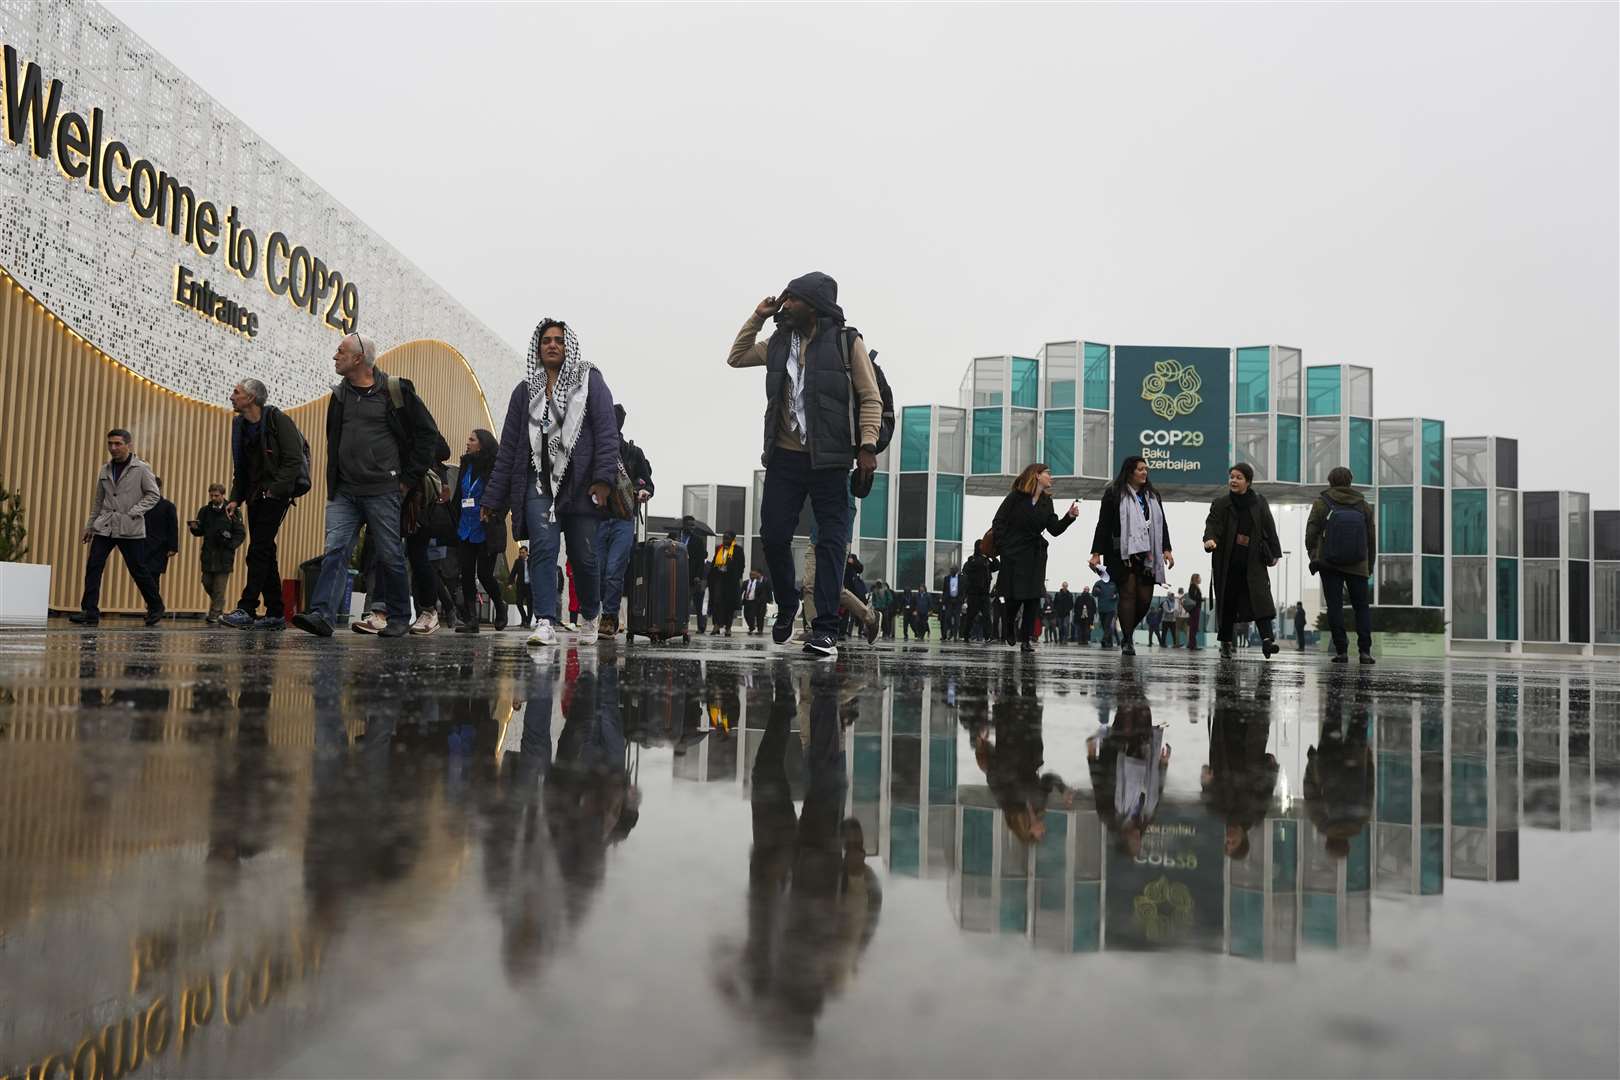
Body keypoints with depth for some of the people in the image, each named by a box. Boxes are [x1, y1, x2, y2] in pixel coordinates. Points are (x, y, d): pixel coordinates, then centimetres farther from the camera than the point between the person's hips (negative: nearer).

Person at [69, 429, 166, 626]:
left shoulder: (142, 469, -3)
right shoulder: (105, 470, 12)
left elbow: (153, 495, -3)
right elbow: (98, 501, 19)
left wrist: (134, 512, -14)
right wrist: (89, 526, 18)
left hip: (131, 529, -4)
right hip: (104, 527, 4)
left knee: (138, 570, 2)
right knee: (93, 567, -7)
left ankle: (155, 607, 20)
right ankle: (90, 612, -5)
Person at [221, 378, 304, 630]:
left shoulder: (278, 421, -9)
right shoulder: (240, 425, 13)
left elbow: (294, 460, -15)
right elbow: (240, 467, 17)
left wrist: (275, 490, -20)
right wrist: (235, 498, 7)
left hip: (276, 494, -8)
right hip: (255, 496, 8)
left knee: (258, 551, -15)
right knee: (264, 553, 7)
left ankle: (246, 609, -17)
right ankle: (275, 614, 12)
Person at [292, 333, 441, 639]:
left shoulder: (396, 391, -3)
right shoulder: (340, 395, 13)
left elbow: (428, 434, 0)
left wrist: (409, 479, -2)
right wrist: (333, 484, 15)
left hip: (383, 491, -4)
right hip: (344, 493, 5)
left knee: (390, 556, 2)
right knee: (335, 551, -8)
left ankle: (399, 620, 15)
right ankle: (322, 615, -15)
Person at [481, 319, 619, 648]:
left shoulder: (589, 380, 6)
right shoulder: (525, 390, 16)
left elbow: (607, 431, -4)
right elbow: (508, 447, 15)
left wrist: (604, 477, -17)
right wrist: (493, 497, 11)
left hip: (580, 484, -2)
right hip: (539, 483, 2)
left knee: (584, 557, 1)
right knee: (543, 547, -14)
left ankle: (591, 616, 26)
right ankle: (544, 624, -18)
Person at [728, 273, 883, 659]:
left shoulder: (847, 342, -2)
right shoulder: (779, 344, 13)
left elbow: (870, 398, -5)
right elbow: (736, 357, 25)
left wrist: (868, 445, -16)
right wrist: (757, 317, 14)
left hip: (830, 459, -5)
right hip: (785, 457, 5)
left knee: (831, 541, -4)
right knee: (773, 536, 4)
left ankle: (825, 630, -4)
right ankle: (786, 606, 27)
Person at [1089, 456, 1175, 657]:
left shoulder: (1152, 496, 16)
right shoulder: (1114, 494, 0)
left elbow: (1162, 524, 16)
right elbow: (1103, 525, -2)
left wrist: (1166, 549, 5)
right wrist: (1096, 553, -7)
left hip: (1146, 555, 5)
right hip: (1123, 555, -5)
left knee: (1145, 598, 0)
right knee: (1128, 594, -8)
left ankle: (1127, 632, 21)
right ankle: (1127, 641, -2)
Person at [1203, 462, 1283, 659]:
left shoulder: (1259, 502, 7)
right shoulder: (1220, 503, 1)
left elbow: (1269, 528, 12)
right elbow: (1212, 524, -11)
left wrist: (1275, 553, 11)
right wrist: (1210, 539, -32)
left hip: (1254, 561, 1)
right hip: (1227, 561, 0)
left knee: (1260, 597, -13)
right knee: (1227, 599, 4)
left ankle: (1267, 639, -21)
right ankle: (1226, 641, 14)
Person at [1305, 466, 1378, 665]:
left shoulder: (1321, 503, -2)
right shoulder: (1363, 505, 7)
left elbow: (1311, 533, -5)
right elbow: (1371, 538, 10)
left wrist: (1313, 556, 7)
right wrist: (1370, 566, 17)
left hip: (1329, 565, -2)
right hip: (1358, 566, 2)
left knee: (1335, 606, 2)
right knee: (1361, 606, 8)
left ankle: (1341, 650, -2)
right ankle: (1365, 650, -2)